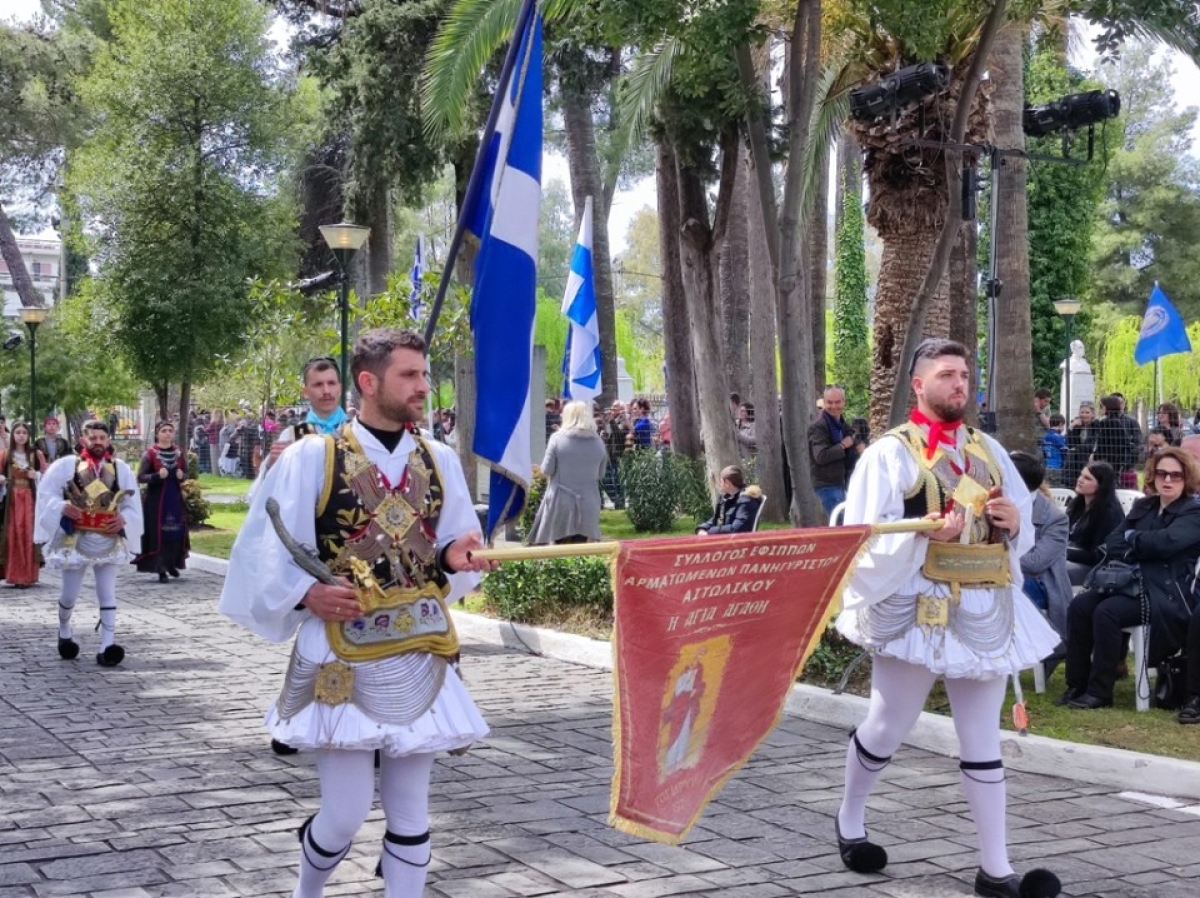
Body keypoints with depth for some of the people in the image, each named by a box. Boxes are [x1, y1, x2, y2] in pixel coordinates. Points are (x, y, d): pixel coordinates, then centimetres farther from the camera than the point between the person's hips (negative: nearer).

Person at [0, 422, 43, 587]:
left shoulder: (36, 454, 6)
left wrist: (37, 475, -10)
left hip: (30, 498, 0)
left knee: (29, 533, -4)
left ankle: (27, 575, 0)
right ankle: (14, 574, 0)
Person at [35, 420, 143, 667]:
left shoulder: (121, 469, 2)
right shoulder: (66, 465, -4)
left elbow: (132, 505, 6)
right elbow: (46, 493, -2)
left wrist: (123, 519, -14)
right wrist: (61, 507, -20)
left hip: (108, 541, 1)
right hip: (75, 540, -1)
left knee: (107, 594, -4)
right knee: (70, 594, 11)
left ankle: (107, 645, -6)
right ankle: (64, 629, 40)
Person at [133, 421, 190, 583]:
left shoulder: (179, 453, 6)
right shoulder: (150, 454, -7)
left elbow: (185, 474, 16)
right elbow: (140, 477, -7)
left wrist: (181, 476, -7)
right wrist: (157, 475, -21)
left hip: (175, 498, 4)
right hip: (156, 499, -4)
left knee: (177, 532, 5)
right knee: (158, 533, -4)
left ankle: (172, 563, 24)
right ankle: (161, 569, 2)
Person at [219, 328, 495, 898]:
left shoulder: (440, 461, 6)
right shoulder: (311, 458, -6)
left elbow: (457, 552, 13)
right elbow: (266, 552, -3)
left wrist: (455, 559, -9)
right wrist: (306, 594, -19)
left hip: (420, 656, 4)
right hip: (342, 660, -4)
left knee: (410, 811, 7)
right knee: (347, 812, -3)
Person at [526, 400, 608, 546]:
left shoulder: (557, 438, -7)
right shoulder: (598, 442, 4)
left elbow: (547, 470, -5)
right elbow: (601, 474, 10)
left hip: (561, 501, -3)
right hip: (587, 503, 3)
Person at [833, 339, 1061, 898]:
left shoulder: (988, 450, 12)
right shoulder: (889, 453, -5)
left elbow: (1022, 531, 18)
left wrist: (1014, 523, -5)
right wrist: (923, 533, -26)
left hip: (987, 611, 5)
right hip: (915, 610, -5)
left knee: (982, 740, 8)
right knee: (887, 728, 8)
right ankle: (849, 819, 34)